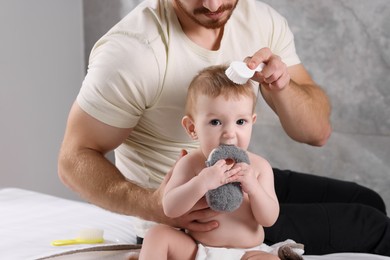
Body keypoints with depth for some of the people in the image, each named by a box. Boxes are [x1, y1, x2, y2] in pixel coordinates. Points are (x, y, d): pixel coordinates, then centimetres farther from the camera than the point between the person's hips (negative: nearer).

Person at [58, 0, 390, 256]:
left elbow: (318, 132, -8)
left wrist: (280, 86, -31)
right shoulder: (130, 50, -27)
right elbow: (75, 159, -20)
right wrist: (153, 205, -37)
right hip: (186, 216, -7)